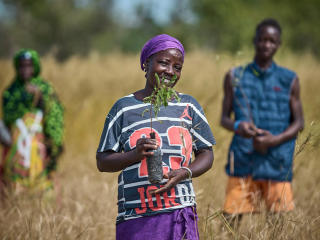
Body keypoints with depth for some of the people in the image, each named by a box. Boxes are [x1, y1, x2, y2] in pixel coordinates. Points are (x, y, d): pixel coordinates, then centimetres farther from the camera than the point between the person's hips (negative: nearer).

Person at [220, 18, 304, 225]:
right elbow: (224, 118, 9)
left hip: (277, 163, 0)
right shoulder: (235, 77, 8)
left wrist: (275, 140, -12)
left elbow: (298, 123, 6)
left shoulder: (289, 80, 6)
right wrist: (237, 126, -15)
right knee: (231, 217, -4)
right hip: (243, 161, 0)